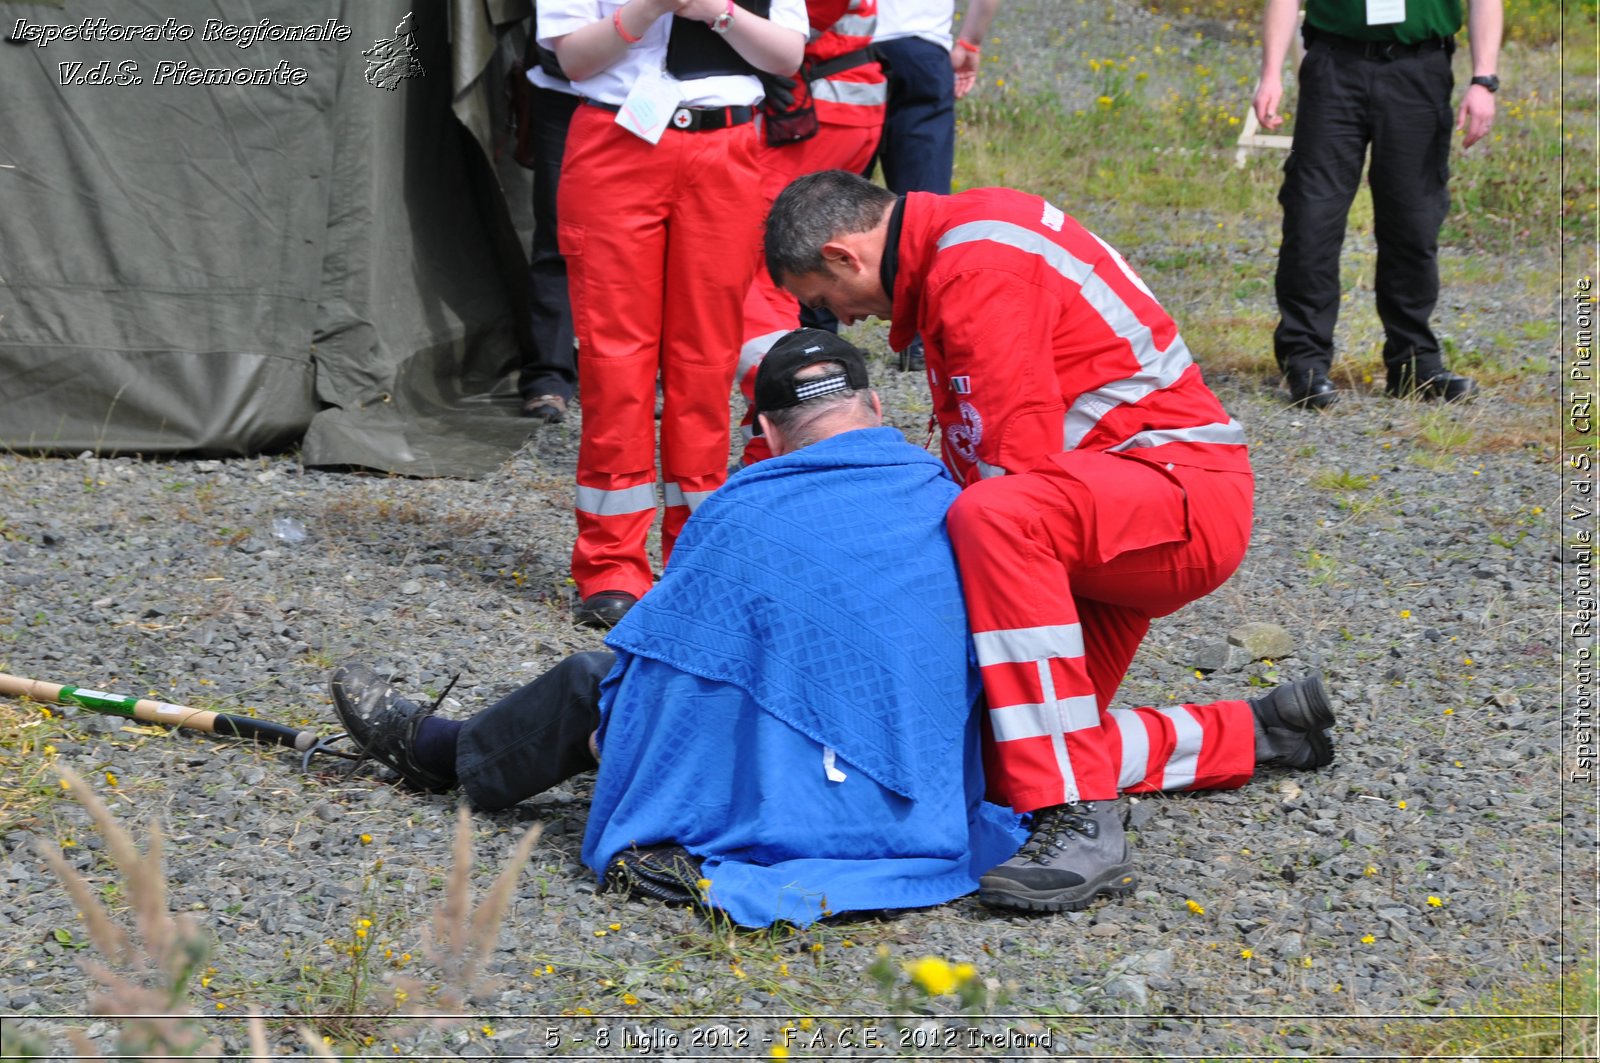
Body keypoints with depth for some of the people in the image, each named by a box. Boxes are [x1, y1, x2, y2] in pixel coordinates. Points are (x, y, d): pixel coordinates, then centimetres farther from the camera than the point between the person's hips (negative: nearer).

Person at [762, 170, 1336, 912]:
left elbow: (1016, 464, -23)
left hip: (1185, 484, -10)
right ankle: (1255, 736, 20)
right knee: (1006, 760, 0)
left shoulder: (980, 265, -17)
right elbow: (978, 464, 20)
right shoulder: (950, 253, 16)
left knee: (997, 518, -39)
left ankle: (1081, 825, -38)